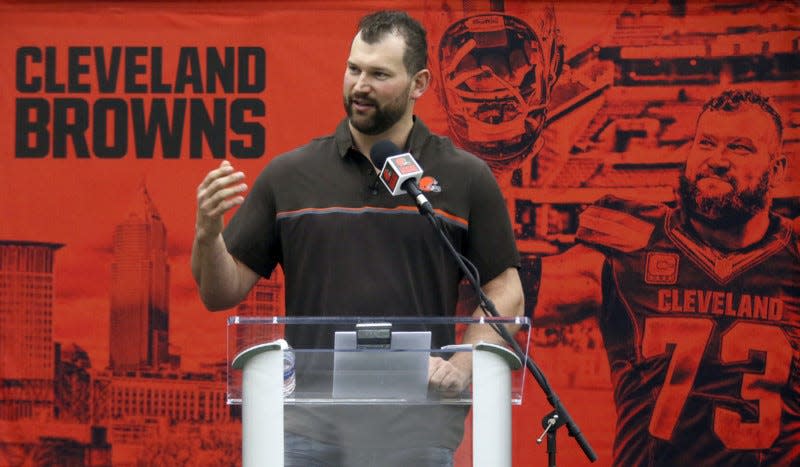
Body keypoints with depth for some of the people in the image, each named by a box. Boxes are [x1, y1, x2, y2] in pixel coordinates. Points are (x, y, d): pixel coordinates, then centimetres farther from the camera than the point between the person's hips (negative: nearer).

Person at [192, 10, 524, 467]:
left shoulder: (466, 179, 6)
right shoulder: (289, 175, 8)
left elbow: (506, 294, 7)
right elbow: (223, 293, 9)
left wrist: (461, 369, -8)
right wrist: (208, 234, -12)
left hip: (416, 427, -1)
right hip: (309, 421, 1)